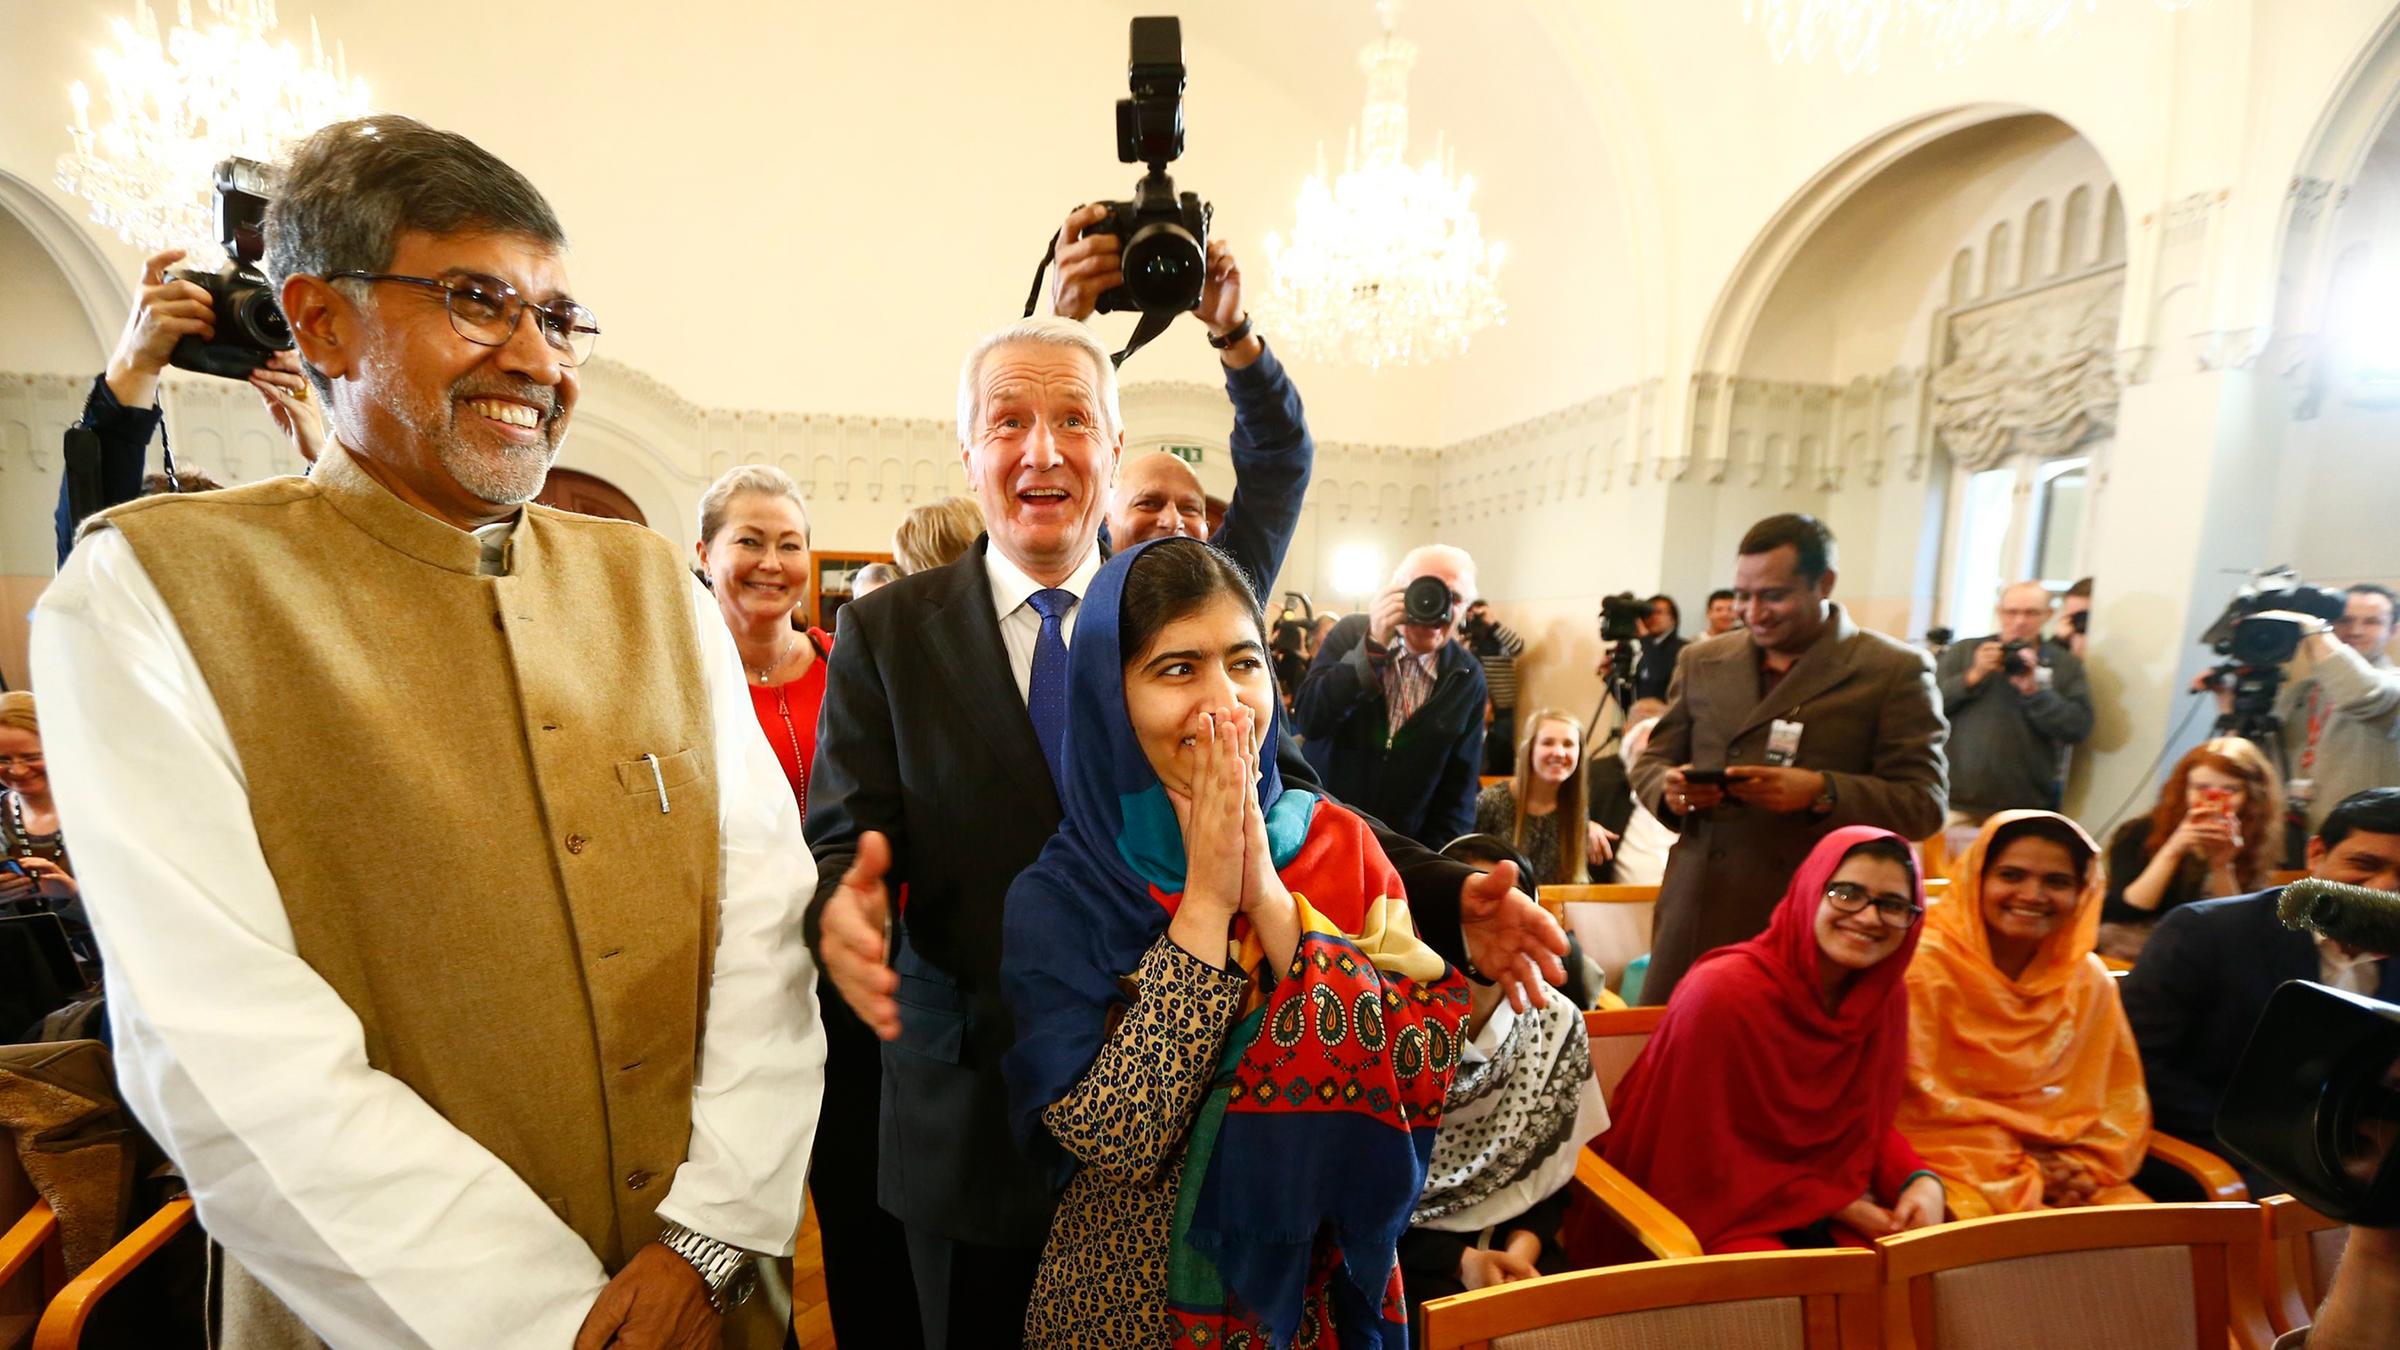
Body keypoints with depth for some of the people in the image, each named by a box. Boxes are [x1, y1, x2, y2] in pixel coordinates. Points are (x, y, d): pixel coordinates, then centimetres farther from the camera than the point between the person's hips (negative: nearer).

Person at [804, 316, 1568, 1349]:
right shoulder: (885, 632, -2)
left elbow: (1289, 796, -5)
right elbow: (845, 838, -8)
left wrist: (1452, 900, -20)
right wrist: (843, 910, -32)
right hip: (973, 1125, 0)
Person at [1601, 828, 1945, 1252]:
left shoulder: (1886, 994, 0)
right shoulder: (1722, 992, -22)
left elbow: (1868, 1122, 12)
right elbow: (1705, 1158, -15)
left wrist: (1921, 1180, -8)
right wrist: (1833, 1202, -14)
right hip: (1719, 1210, -7)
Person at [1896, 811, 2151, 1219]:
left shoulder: (2089, 980, 10)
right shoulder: (1926, 966, -10)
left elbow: (2120, 1101, 15)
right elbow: (1917, 1100, -11)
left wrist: (2086, 1166, -2)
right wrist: (2015, 1172, -11)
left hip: (2064, 1175, 7)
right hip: (1956, 1171, -7)